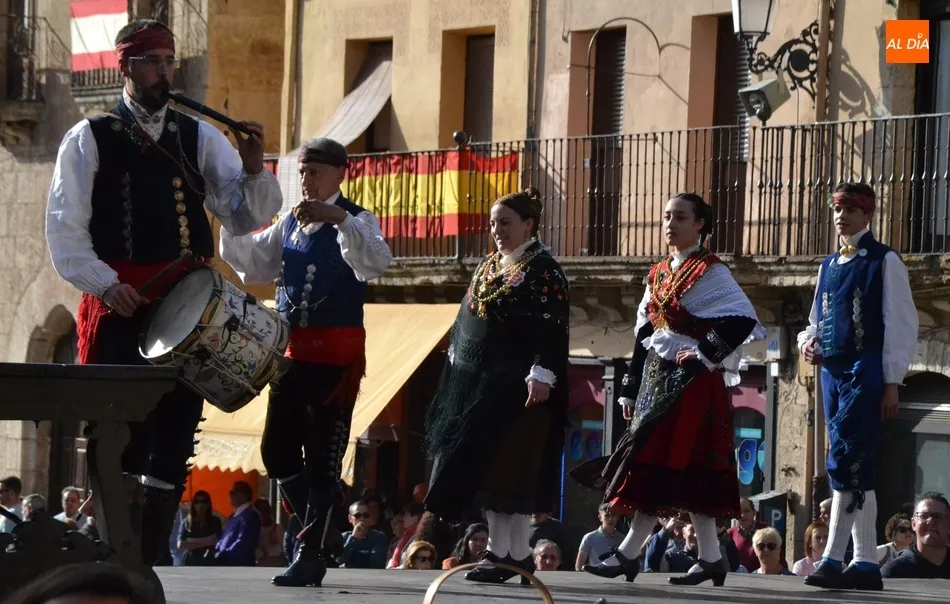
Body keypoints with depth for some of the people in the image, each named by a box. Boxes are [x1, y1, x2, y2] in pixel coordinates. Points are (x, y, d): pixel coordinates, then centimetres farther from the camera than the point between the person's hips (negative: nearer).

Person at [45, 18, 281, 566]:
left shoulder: (200, 139, 11)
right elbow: (65, 228, -1)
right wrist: (106, 284, -13)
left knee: (176, 429, 1)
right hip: (118, 307, -3)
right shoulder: (90, 140, 4)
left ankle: (154, 552, 6)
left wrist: (253, 171, -15)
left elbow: (246, 216, 4)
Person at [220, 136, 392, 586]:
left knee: (322, 455, -4)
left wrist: (339, 219, -39)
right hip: (291, 350, 7)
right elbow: (252, 267, 16)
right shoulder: (289, 223, 15)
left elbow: (375, 264, -25)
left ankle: (311, 557, -1)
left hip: (335, 354, -7)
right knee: (277, 451, 8)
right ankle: (320, 525, 27)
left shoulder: (355, 221, -6)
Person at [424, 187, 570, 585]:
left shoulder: (542, 271, -8)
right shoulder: (488, 268, 17)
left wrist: (541, 376, -25)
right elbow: (466, 323, 22)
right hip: (476, 384, 8)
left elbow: (551, 329, -16)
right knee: (483, 470, 5)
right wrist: (455, 375, 19)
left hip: (514, 387, -8)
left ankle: (504, 553, -8)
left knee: (503, 470, -10)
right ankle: (514, 554, 9)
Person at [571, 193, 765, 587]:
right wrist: (631, 389, 14)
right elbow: (644, 335, 17)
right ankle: (710, 559, 7)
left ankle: (629, 555, -9)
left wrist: (704, 355, -18)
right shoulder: (659, 275, 15)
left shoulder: (709, 272, -8)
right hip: (659, 378, 8)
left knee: (661, 465, -9)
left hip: (692, 382, -8)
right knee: (683, 470, 5)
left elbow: (743, 320, -18)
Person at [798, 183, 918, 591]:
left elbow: (901, 324, -6)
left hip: (866, 370, -7)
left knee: (845, 463, -16)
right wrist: (807, 342, 3)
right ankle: (866, 564, 9)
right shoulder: (829, 265, 18)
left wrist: (892, 383, -11)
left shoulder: (883, 262, -3)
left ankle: (833, 559, -19)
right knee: (857, 469, 8)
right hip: (832, 370, 7)